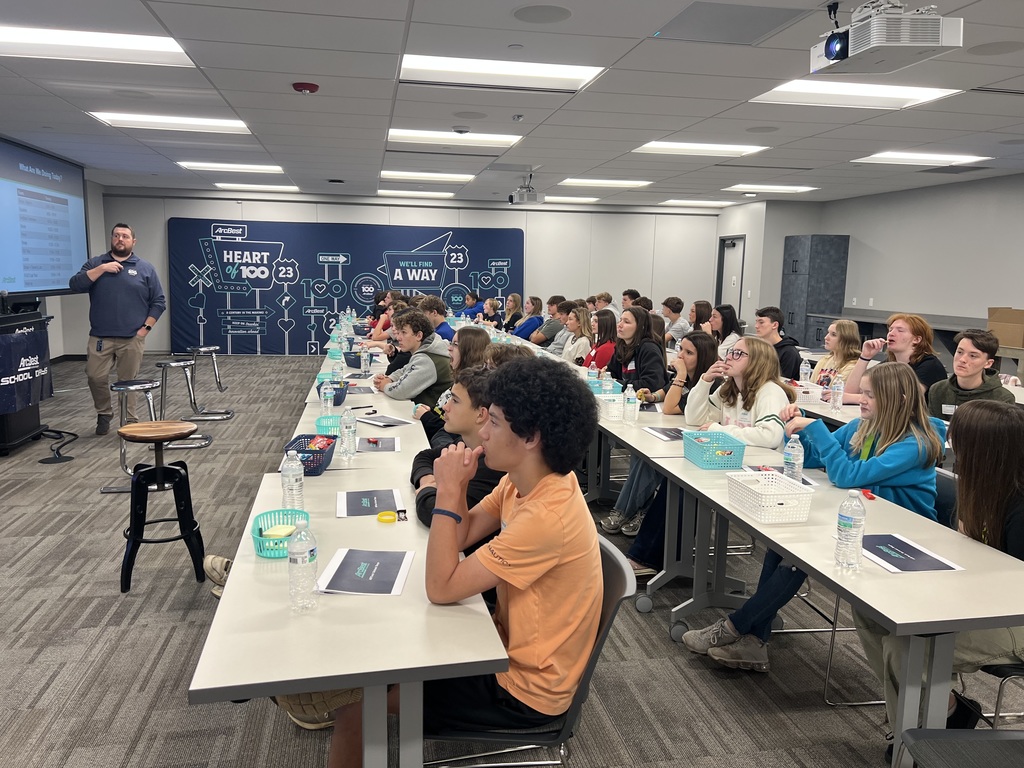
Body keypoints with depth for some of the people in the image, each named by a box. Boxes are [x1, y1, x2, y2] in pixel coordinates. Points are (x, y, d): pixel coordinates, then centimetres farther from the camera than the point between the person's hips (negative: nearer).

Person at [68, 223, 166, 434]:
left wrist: (146, 327, -4)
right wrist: (101, 269, -13)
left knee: (128, 381, 4)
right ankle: (104, 413, 22)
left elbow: (158, 302, 5)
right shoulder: (95, 264, 9)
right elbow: (75, 285, -6)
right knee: (95, 377, 0)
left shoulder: (145, 268, 6)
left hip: (132, 339, -1)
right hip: (100, 337, 1)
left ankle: (130, 421, 13)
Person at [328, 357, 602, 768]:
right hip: (512, 648, 9)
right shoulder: (521, 482, -4)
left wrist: (449, 491, -24)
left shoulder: (547, 517, -32)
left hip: (525, 689, -8)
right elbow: (462, 535, 3)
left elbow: (442, 588, -27)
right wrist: (457, 485, -14)